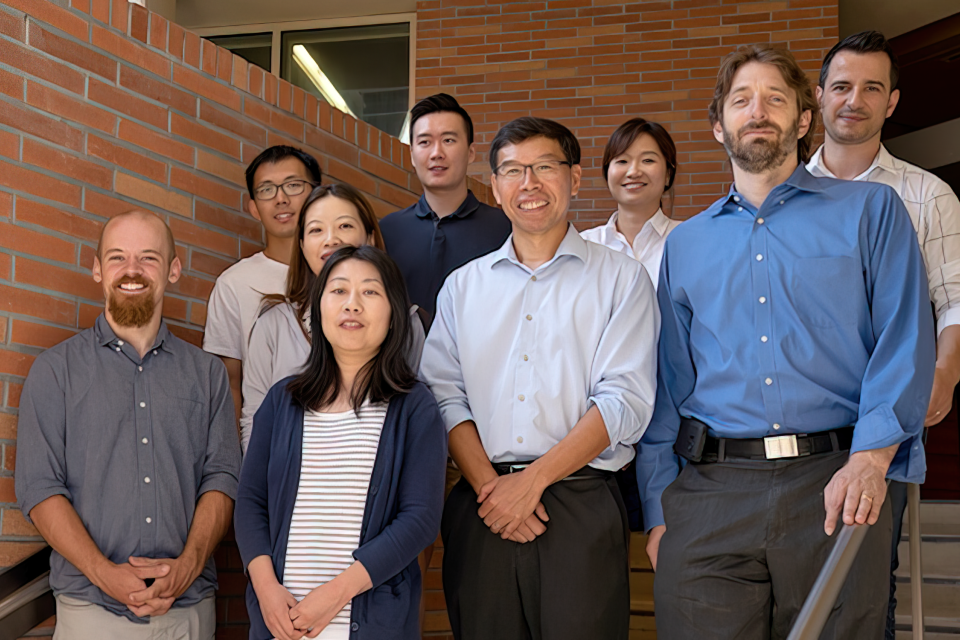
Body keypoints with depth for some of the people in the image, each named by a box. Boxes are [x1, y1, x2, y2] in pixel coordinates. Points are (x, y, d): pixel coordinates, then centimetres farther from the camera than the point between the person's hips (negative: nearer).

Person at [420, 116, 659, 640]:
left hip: (581, 509, -2)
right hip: (481, 512, 3)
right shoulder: (462, 287, 15)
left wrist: (532, 480, -11)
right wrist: (488, 485, -9)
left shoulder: (620, 279, 5)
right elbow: (444, 396, 7)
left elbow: (625, 401, -4)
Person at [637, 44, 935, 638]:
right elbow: (667, 384, 15)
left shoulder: (870, 211, 9)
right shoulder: (685, 244, 17)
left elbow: (905, 340, -1)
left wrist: (870, 460, -16)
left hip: (832, 490, -1)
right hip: (709, 493, 2)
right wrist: (658, 508, 7)